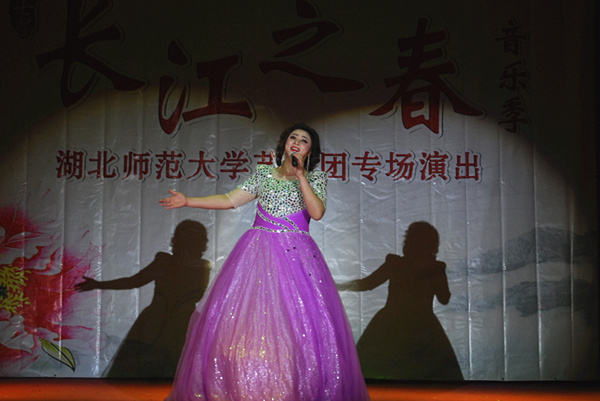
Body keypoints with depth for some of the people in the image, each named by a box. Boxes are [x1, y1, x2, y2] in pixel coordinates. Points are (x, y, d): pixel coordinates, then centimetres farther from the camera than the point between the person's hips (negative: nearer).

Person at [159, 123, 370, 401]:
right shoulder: (263, 174, 16)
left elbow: (317, 212, -6)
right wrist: (188, 201, 10)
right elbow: (230, 200, 14)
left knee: (298, 321, -11)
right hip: (257, 252, 2)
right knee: (244, 317, -5)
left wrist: (300, 176, -8)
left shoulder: (316, 178, 10)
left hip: (296, 253, -2)